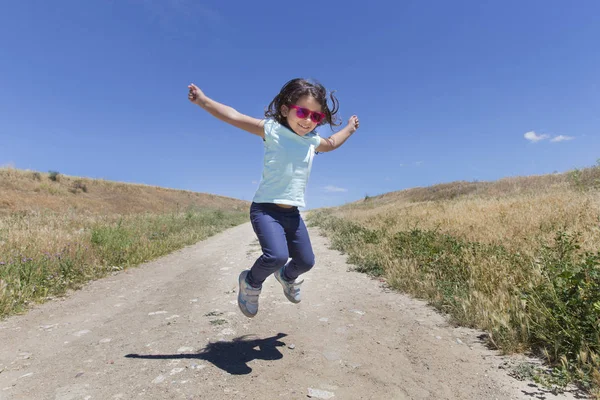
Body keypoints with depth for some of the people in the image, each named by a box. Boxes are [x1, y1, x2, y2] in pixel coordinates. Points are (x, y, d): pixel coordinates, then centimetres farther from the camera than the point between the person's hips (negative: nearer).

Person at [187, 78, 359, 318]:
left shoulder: (312, 141, 11)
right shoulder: (272, 130, -6)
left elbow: (331, 144, 34)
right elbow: (236, 117, -13)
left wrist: (349, 129, 40)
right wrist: (204, 101, -22)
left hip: (292, 213, 6)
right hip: (266, 209, -6)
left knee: (306, 261, 11)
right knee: (277, 256, -26)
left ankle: (286, 276, 48)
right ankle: (251, 282, 8)